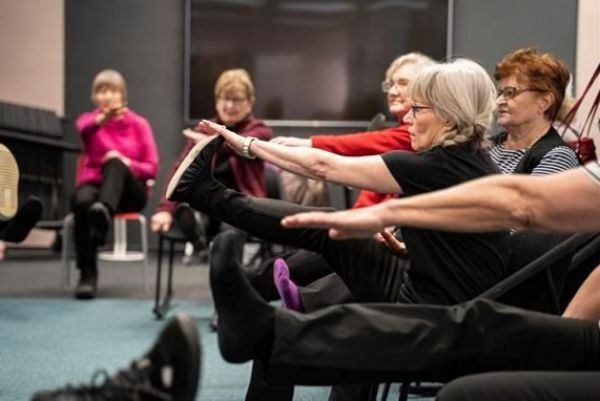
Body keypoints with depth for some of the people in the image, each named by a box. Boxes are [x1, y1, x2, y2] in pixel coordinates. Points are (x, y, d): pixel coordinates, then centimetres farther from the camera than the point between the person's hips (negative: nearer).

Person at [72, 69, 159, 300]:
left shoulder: (138, 123, 9)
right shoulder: (89, 119, 9)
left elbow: (152, 168, 3)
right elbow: (84, 128, -21)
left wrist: (126, 163, -18)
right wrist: (104, 117, -45)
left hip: (129, 192, -1)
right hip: (94, 184, 1)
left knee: (115, 163, -35)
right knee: (82, 201, -37)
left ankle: (104, 212, -66)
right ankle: (87, 274, -36)